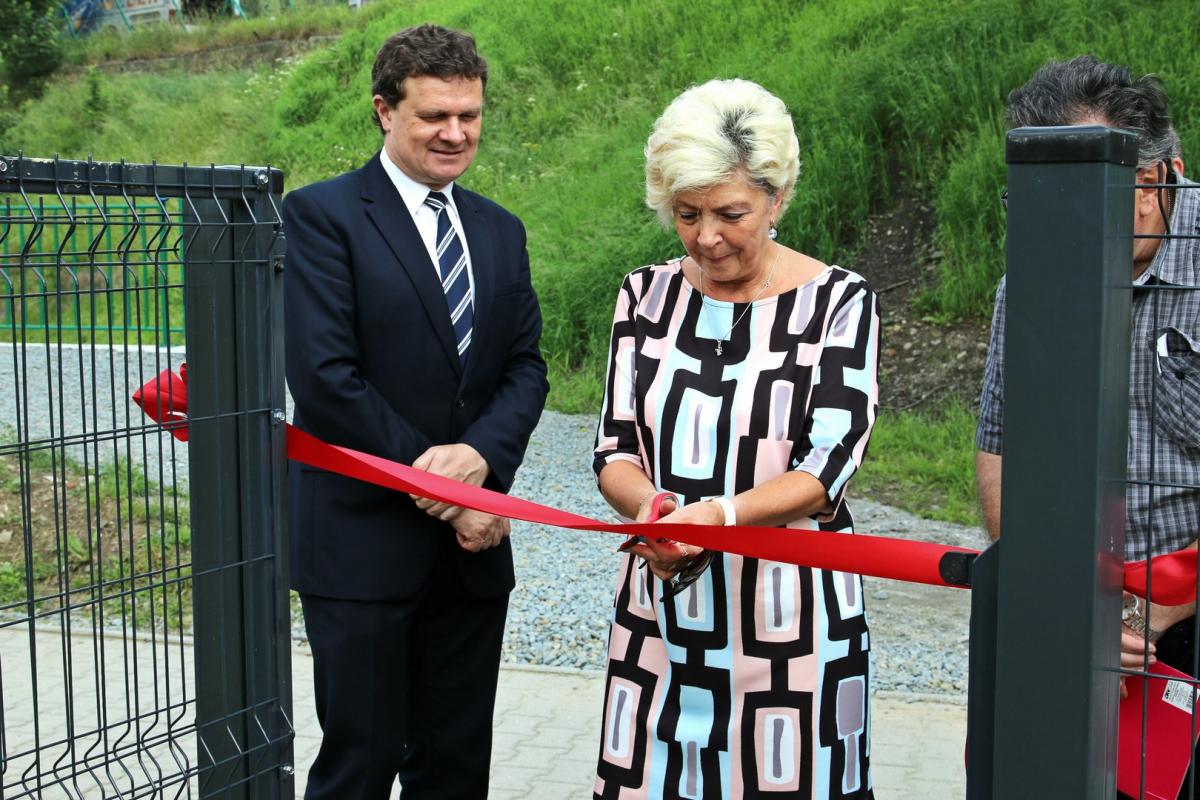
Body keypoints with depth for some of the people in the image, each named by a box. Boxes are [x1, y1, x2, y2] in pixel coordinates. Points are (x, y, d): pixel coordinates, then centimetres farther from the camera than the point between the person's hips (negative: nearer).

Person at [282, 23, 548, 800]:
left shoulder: (501, 231, 12)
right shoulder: (322, 214, -7)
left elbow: (526, 365, 6)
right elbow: (324, 378, -15)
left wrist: (480, 454, -15)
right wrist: (437, 485, -12)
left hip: (472, 546, 6)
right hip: (362, 541, -5)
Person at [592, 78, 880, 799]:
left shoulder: (839, 302, -5)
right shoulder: (646, 295, 6)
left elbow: (824, 472, -11)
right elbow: (615, 448, 3)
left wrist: (722, 512, -28)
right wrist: (651, 510, -19)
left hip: (789, 612, -3)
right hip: (660, 609, 3)